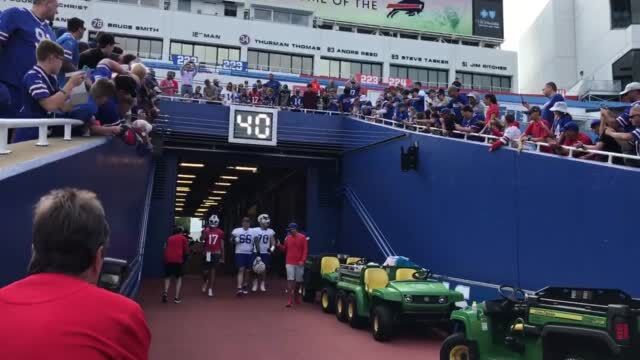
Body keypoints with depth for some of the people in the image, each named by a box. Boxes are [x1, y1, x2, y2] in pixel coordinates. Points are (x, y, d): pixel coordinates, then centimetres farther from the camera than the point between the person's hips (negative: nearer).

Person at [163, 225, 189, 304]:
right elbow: (186, 251, 7)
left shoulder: (169, 238, 21)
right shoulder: (183, 238, 10)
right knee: (179, 278, 11)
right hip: (178, 260, -3)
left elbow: (165, 249, 19)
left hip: (168, 259, 3)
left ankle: (165, 292, -1)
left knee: (168, 277, 20)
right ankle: (177, 297, 4)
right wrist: (185, 256, 26)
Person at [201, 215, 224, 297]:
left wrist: (222, 256, 7)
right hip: (207, 253, 0)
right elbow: (201, 239, -17)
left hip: (216, 253, 0)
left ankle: (210, 289, 9)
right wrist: (205, 232, -30)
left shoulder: (220, 232, 3)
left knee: (213, 271, 2)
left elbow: (222, 245, 7)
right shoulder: (206, 230, 0)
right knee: (206, 271, 3)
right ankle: (205, 282, 36)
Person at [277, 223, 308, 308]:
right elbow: (285, 249, 13)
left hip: (299, 263, -1)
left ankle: (296, 296, 33)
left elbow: (305, 250, -5)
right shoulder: (288, 238, 6)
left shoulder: (302, 237, -4)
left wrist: (302, 260, -15)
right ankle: (290, 300, -8)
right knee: (290, 280, -7)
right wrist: (279, 246, -7)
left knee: (298, 281, 11)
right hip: (290, 263, 1)